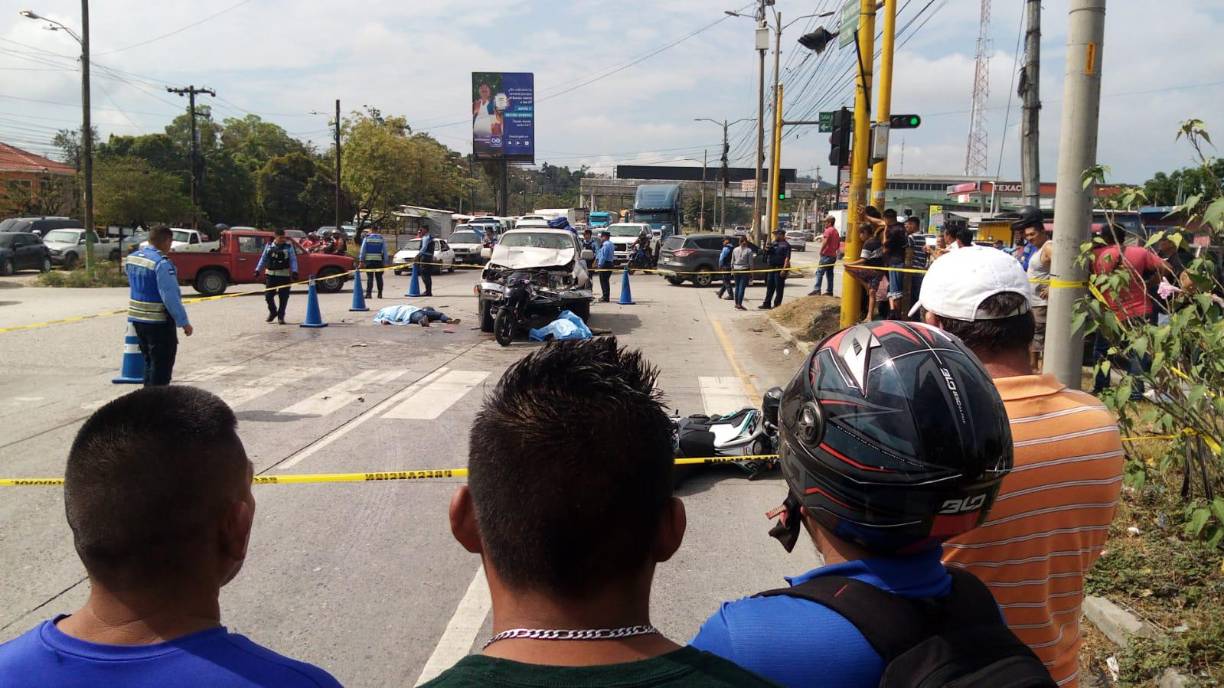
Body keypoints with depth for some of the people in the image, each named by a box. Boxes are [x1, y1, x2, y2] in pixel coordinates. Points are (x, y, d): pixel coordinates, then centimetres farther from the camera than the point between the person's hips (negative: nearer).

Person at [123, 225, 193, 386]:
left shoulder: (132, 258, 6)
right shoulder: (162, 263, -20)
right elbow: (171, 297, -22)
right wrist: (184, 322, -18)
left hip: (136, 318, 9)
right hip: (158, 322, -8)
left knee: (149, 362, 20)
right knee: (161, 366, -1)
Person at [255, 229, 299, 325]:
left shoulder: (288, 246, -2)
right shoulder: (269, 246, 6)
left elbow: (293, 260, -3)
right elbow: (263, 258, 14)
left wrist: (294, 271, -15)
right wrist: (258, 270, 9)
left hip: (284, 275, -2)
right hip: (271, 275, 2)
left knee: (283, 297, 0)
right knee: (268, 295, 2)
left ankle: (281, 316, 13)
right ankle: (272, 312, 26)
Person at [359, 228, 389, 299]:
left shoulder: (366, 238, 4)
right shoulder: (382, 239, 5)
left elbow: (362, 250, 1)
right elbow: (385, 251, 4)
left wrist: (361, 261, 2)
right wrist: (385, 262, 7)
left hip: (369, 260, -1)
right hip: (379, 260, 1)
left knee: (370, 277, -2)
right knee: (379, 277, 6)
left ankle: (368, 293, -8)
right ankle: (380, 294, 7)